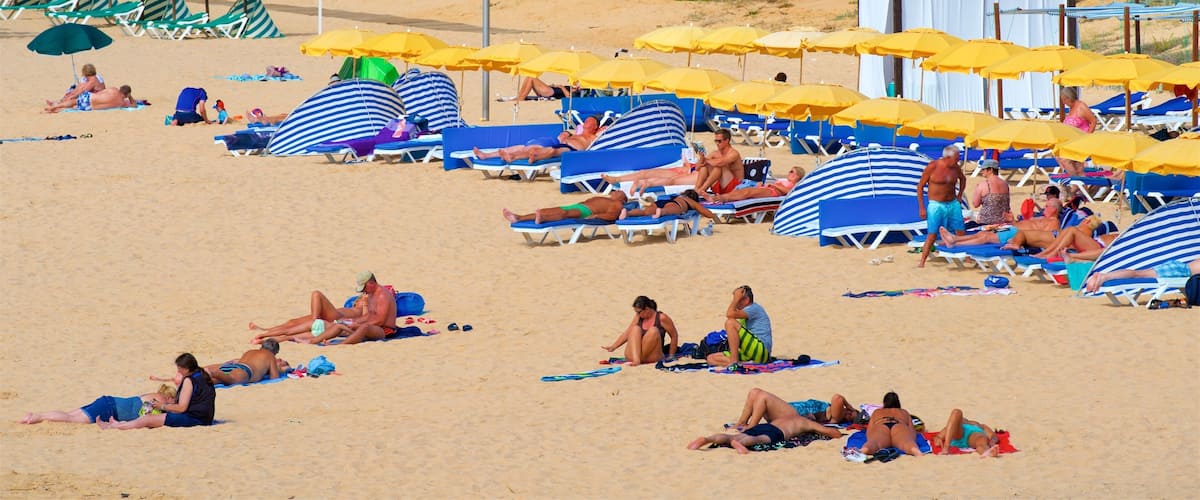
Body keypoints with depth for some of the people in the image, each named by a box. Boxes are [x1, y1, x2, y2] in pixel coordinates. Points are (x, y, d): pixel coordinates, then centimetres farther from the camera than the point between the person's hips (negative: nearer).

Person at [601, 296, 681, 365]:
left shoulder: (661, 318, -3)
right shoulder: (638, 317, 10)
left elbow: (674, 336, 2)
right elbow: (626, 334, 13)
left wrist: (671, 356, 0)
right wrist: (612, 347, 6)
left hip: (652, 357, -4)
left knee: (654, 331, -27)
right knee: (636, 329, -21)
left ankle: (638, 358, -31)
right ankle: (635, 359, -42)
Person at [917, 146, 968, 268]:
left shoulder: (956, 167, 2)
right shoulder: (932, 167, -13)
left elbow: (963, 179, 26)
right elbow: (920, 186, -7)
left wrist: (959, 195, 15)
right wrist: (921, 208, -9)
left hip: (953, 204, 5)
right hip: (936, 205, -5)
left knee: (961, 232, 6)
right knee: (932, 234, -9)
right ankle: (922, 261, -3)